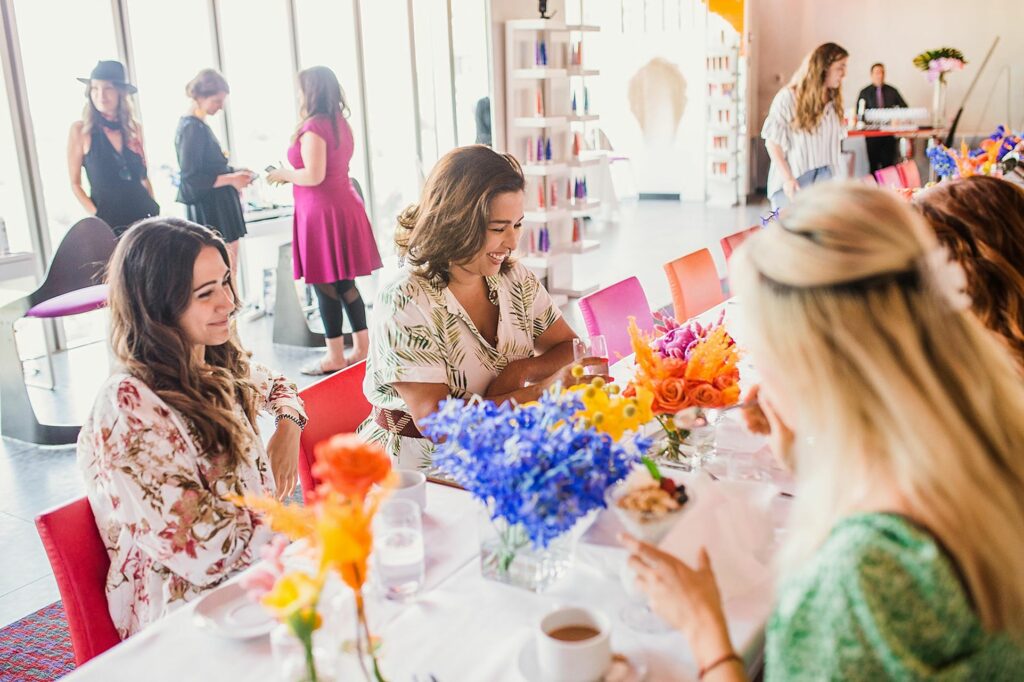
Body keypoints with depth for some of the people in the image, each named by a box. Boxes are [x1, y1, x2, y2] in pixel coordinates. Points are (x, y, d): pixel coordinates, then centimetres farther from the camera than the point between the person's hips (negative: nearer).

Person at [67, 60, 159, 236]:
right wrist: (96, 215, -10)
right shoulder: (80, 130, -3)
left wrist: (155, 212, 7)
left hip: (144, 216, 3)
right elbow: (75, 183, 0)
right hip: (109, 221, -3)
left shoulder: (134, 128, 6)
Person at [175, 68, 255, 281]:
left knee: (230, 271, 11)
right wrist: (230, 179, -17)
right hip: (209, 211, -10)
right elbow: (191, 179, -18)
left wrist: (234, 173, 6)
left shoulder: (198, 126, 13)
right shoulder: (191, 128, -14)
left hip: (220, 209, 10)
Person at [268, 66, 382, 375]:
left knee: (326, 286, -1)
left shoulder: (314, 126, -14)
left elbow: (313, 176, -20)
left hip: (323, 211, -9)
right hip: (344, 206, 9)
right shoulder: (340, 123, 13)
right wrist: (292, 175, 19)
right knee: (345, 283, 13)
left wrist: (283, 174, -3)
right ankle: (362, 347, 18)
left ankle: (335, 357, 6)